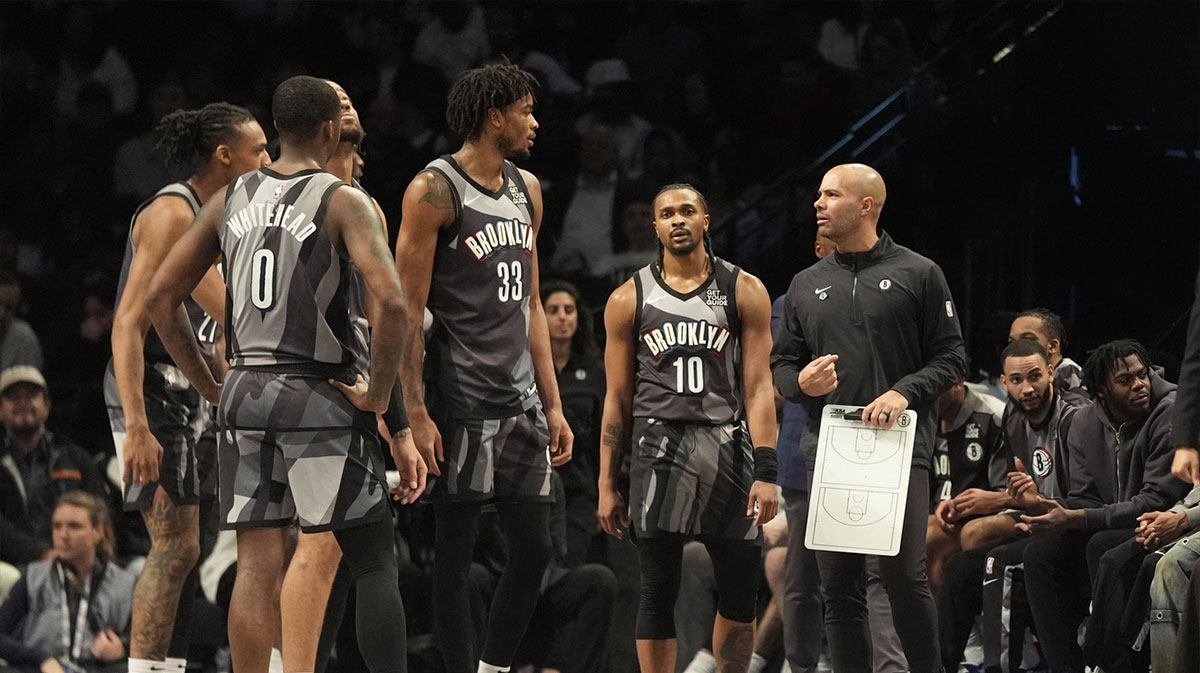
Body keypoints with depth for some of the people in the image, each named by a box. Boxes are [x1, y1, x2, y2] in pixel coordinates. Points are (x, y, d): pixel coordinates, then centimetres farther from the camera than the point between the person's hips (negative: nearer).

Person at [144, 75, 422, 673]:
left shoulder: (231, 199, 8)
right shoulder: (343, 202, -8)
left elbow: (160, 297, 11)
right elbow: (391, 304, -22)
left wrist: (210, 388, 15)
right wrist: (377, 396, -11)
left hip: (245, 392, 5)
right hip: (320, 398, -5)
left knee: (257, 568, 5)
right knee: (374, 564, 4)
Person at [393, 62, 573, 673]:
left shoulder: (526, 189, 16)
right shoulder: (435, 189, -7)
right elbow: (407, 311, -11)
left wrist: (553, 405, 17)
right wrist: (415, 414, -17)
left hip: (521, 401, 7)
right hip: (461, 402, -7)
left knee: (534, 548, 6)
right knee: (455, 553, -2)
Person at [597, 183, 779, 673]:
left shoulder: (744, 292, 5)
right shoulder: (630, 299, 7)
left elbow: (758, 388, 0)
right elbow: (618, 399, 9)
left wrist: (765, 473, -10)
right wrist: (607, 485, 5)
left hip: (727, 444, 0)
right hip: (658, 445, 0)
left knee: (740, 591, 1)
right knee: (659, 591, -2)